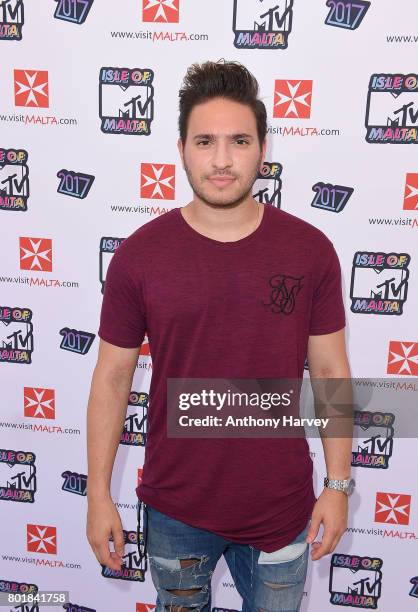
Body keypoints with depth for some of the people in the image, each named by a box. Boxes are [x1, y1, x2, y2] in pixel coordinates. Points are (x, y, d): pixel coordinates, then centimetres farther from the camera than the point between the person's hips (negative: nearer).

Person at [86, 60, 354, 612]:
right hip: (174, 509, 0)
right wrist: (99, 494, -3)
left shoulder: (310, 251, -10)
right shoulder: (139, 255, -12)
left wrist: (338, 485, -1)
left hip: (281, 507, 1)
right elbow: (112, 377, -5)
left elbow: (330, 371, -3)